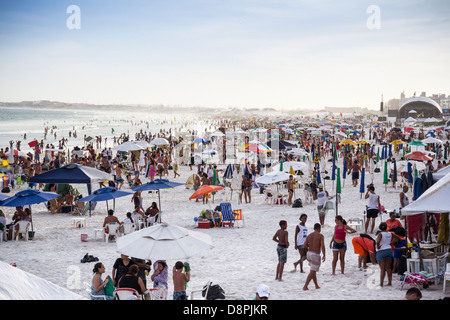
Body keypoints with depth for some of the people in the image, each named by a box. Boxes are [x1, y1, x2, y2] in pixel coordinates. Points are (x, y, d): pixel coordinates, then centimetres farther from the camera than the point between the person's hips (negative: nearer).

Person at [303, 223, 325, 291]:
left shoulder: (309, 235, 9)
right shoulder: (321, 235, -8)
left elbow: (305, 245, 2)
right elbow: (322, 246, -18)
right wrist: (324, 255, -9)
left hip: (309, 254, 7)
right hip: (316, 255, -7)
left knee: (314, 270, 22)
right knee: (312, 272, -5)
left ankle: (317, 286, 27)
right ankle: (305, 286, -14)